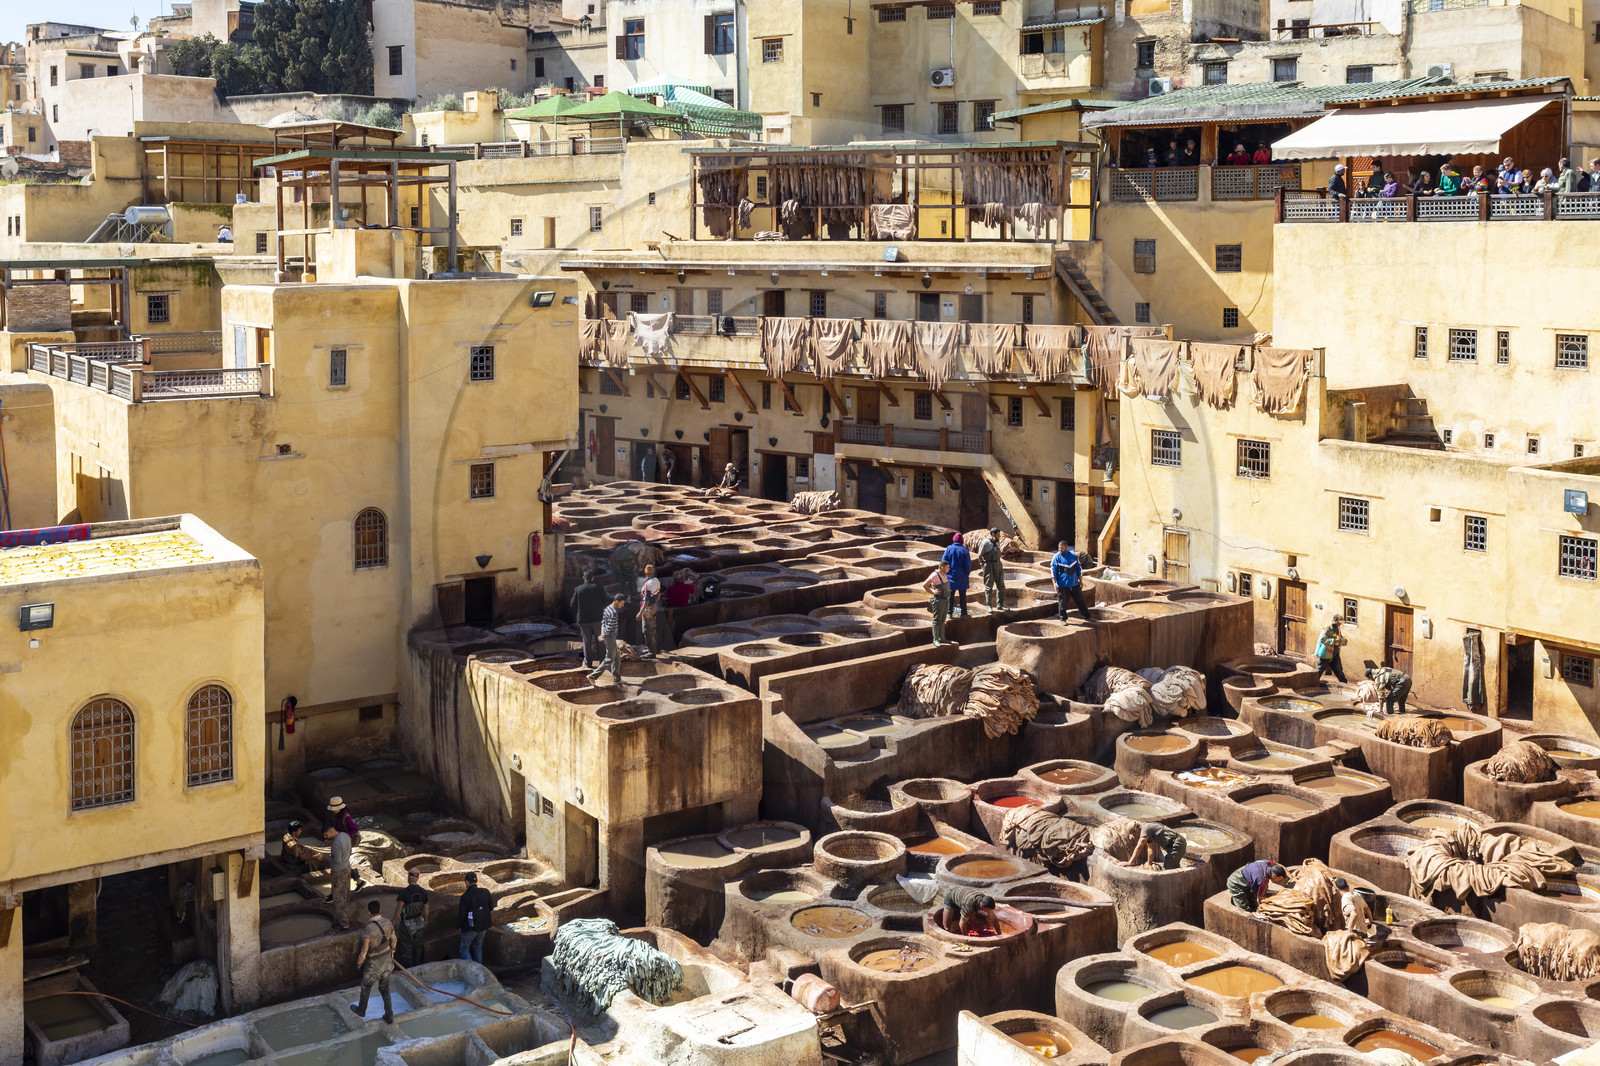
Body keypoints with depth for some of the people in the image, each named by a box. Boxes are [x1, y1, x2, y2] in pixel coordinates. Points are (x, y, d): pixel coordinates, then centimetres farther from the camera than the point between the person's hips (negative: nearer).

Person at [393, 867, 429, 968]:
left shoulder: (403, 892, -22)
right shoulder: (423, 892, -6)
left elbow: (399, 909, -15)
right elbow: (425, 909, 4)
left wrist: (394, 921, -2)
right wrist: (425, 920, 19)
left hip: (407, 923, -5)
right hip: (419, 923, 5)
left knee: (406, 948, 8)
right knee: (417, 947, 18)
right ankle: (417, 966, 28)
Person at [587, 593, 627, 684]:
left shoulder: (607, 609, 9)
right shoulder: (614, 613, -22)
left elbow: (602, 622, 12)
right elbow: (609, 628, -22)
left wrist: (602, 634, 3)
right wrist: (603, 636, -8)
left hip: (607, 636, 10)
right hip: (610, 637, -10)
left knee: (617, 657, 16)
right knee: (609, 659, -4)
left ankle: (617, 679, 22)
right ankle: (593, 676, -7)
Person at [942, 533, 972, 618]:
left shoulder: (948, 549, -6)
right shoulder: (964, 550, -10)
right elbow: (968, 565, -8)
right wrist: (967, 574, 6)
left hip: (951, 576, 1)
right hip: (962, 576, -1)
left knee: (950, 595, 9)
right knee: (962, 595, 9)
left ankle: (949, 612, 9)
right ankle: (963, 613, 12)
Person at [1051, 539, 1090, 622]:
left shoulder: (1073, 556, 5)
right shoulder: (1056, 557, -4)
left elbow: (1079, 569, 13)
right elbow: (1053, 571, -6)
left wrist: (1081, 581, 11)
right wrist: (1054, 583, -15)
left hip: (1074, 584, 3)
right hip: (1062, 585, -3)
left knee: (1080, 600, 10)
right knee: (1062, 603, 1)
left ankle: (1087, 616, 21)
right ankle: (1063, 619, 14)